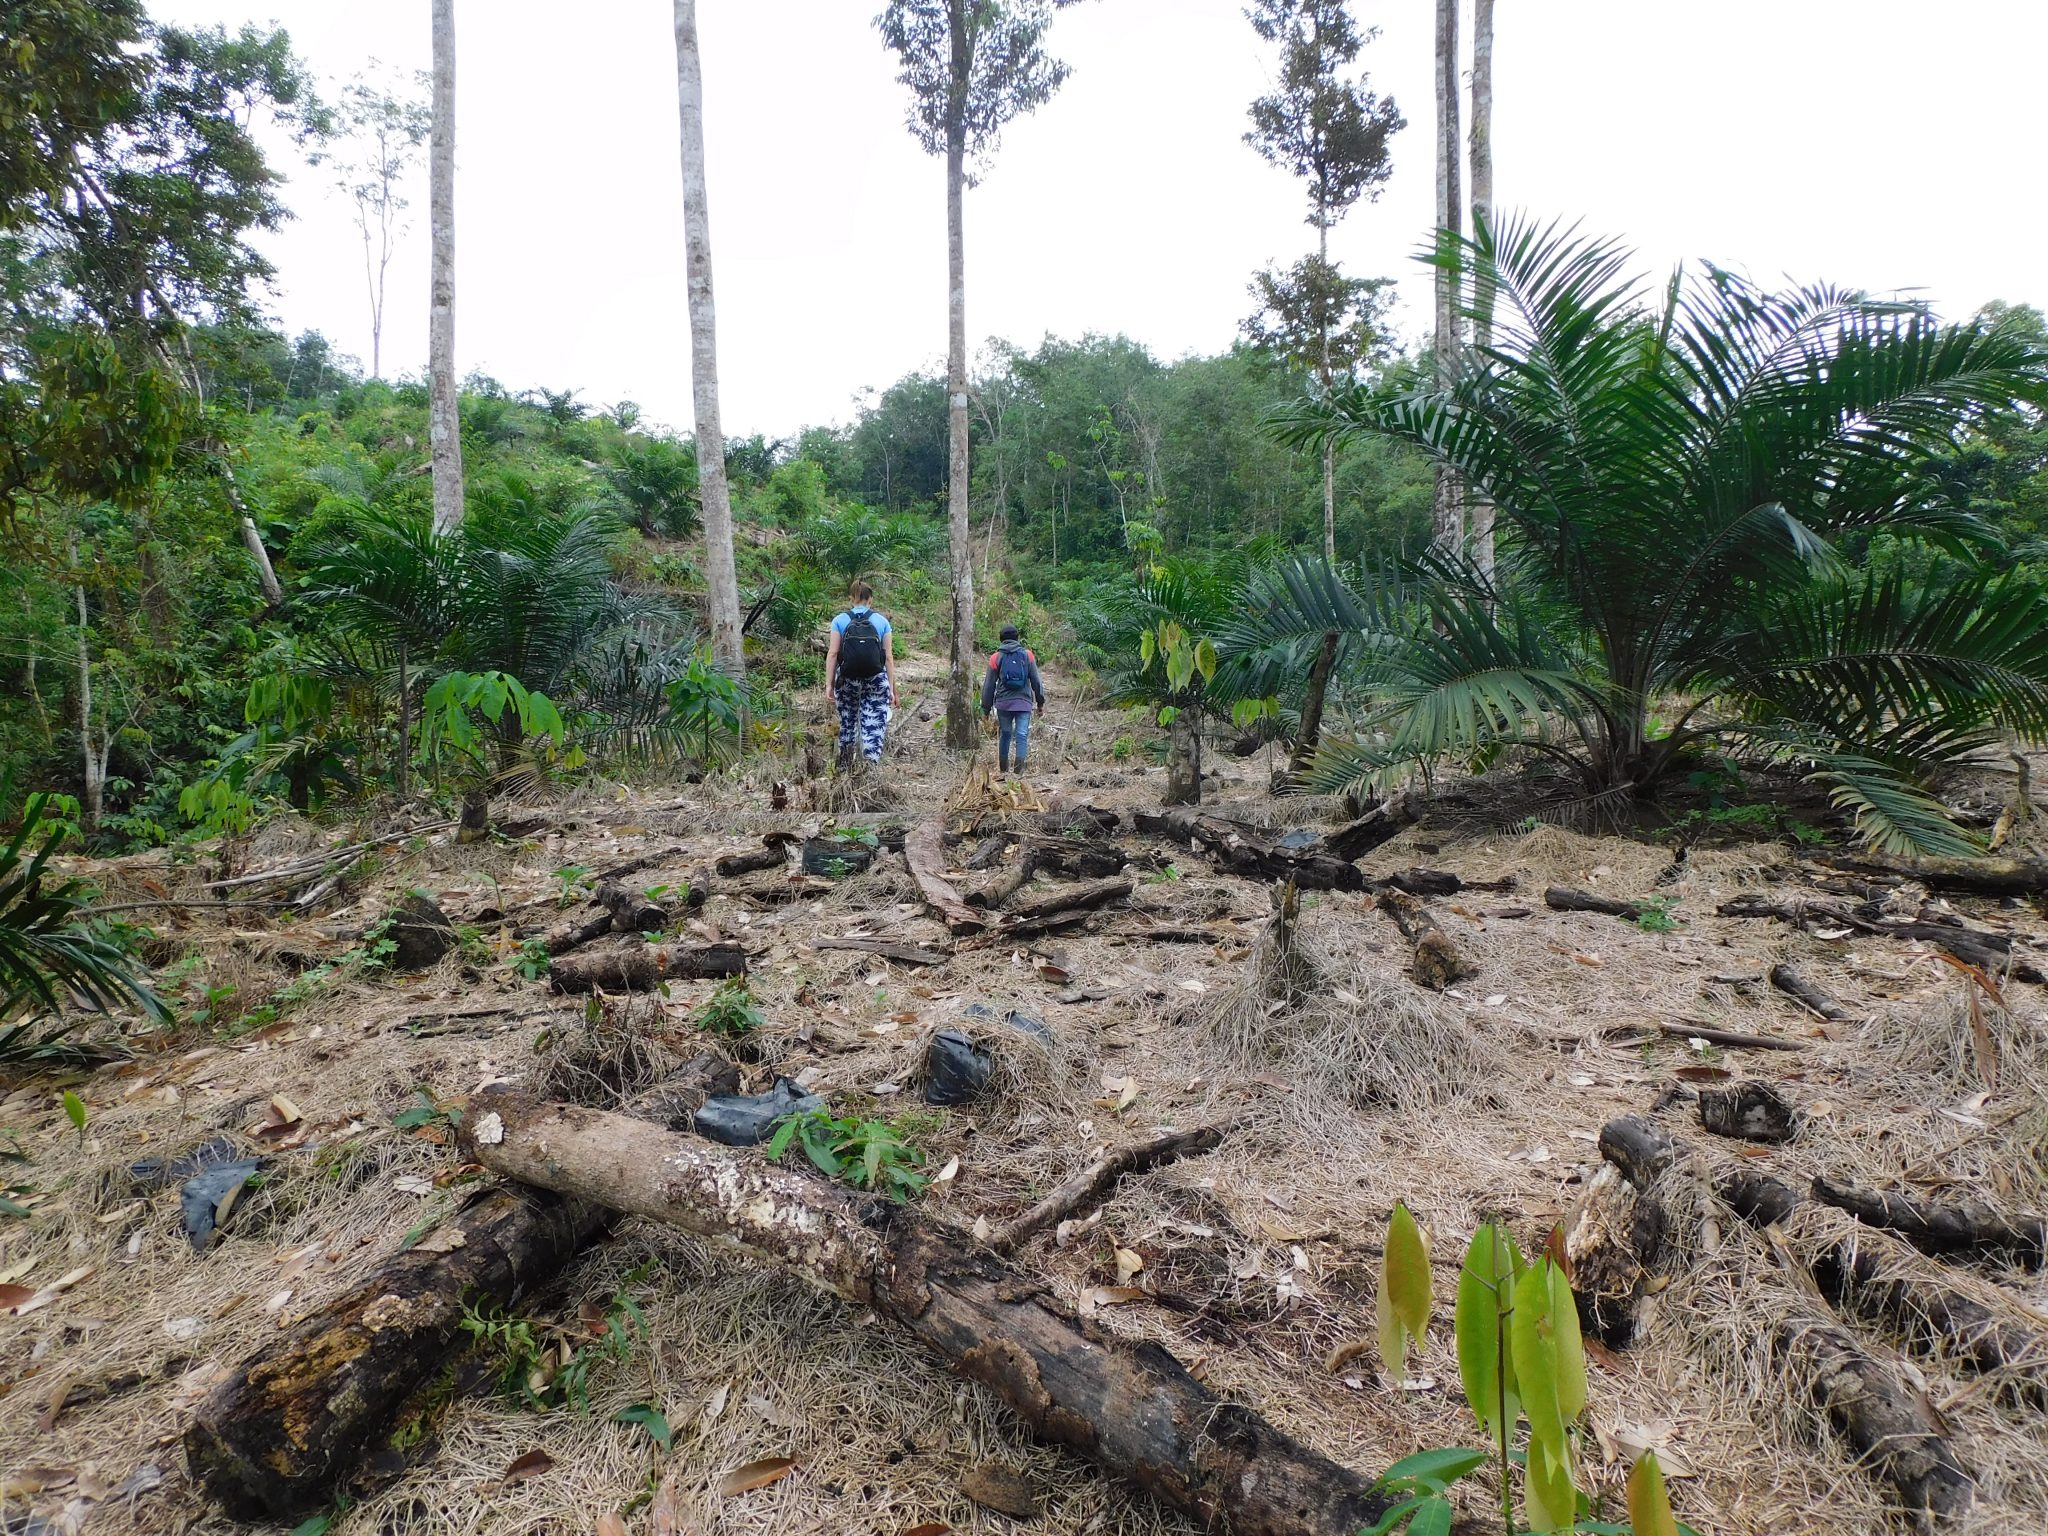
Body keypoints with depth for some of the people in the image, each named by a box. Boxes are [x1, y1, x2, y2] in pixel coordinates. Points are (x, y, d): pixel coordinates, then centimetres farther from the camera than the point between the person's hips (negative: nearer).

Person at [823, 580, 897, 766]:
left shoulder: (839, 620, 4)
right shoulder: (881, 621, 4)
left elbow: (832, 654, -3)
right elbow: (889, 657, 0)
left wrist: (829, 685, -3)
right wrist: (892, 688, 2)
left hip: (847, 680, 1)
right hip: (876, 681, -1)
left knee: (847, 724, 19)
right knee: (874, 728, -3)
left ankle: (844, 766, 32)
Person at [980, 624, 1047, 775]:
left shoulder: (996, 657, 3)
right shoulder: (1027, 656, 4)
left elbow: (989, 685, 5)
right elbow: (1036, 681, 5)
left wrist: (986, 708, 12)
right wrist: (1040, 702, 15)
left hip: (1003, 703, 1)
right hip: (1024, 703, -1)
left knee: (1005, 735, 13)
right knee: (1022, 736, -2)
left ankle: (1003, 770, 20)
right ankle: (1019, 771, -10)